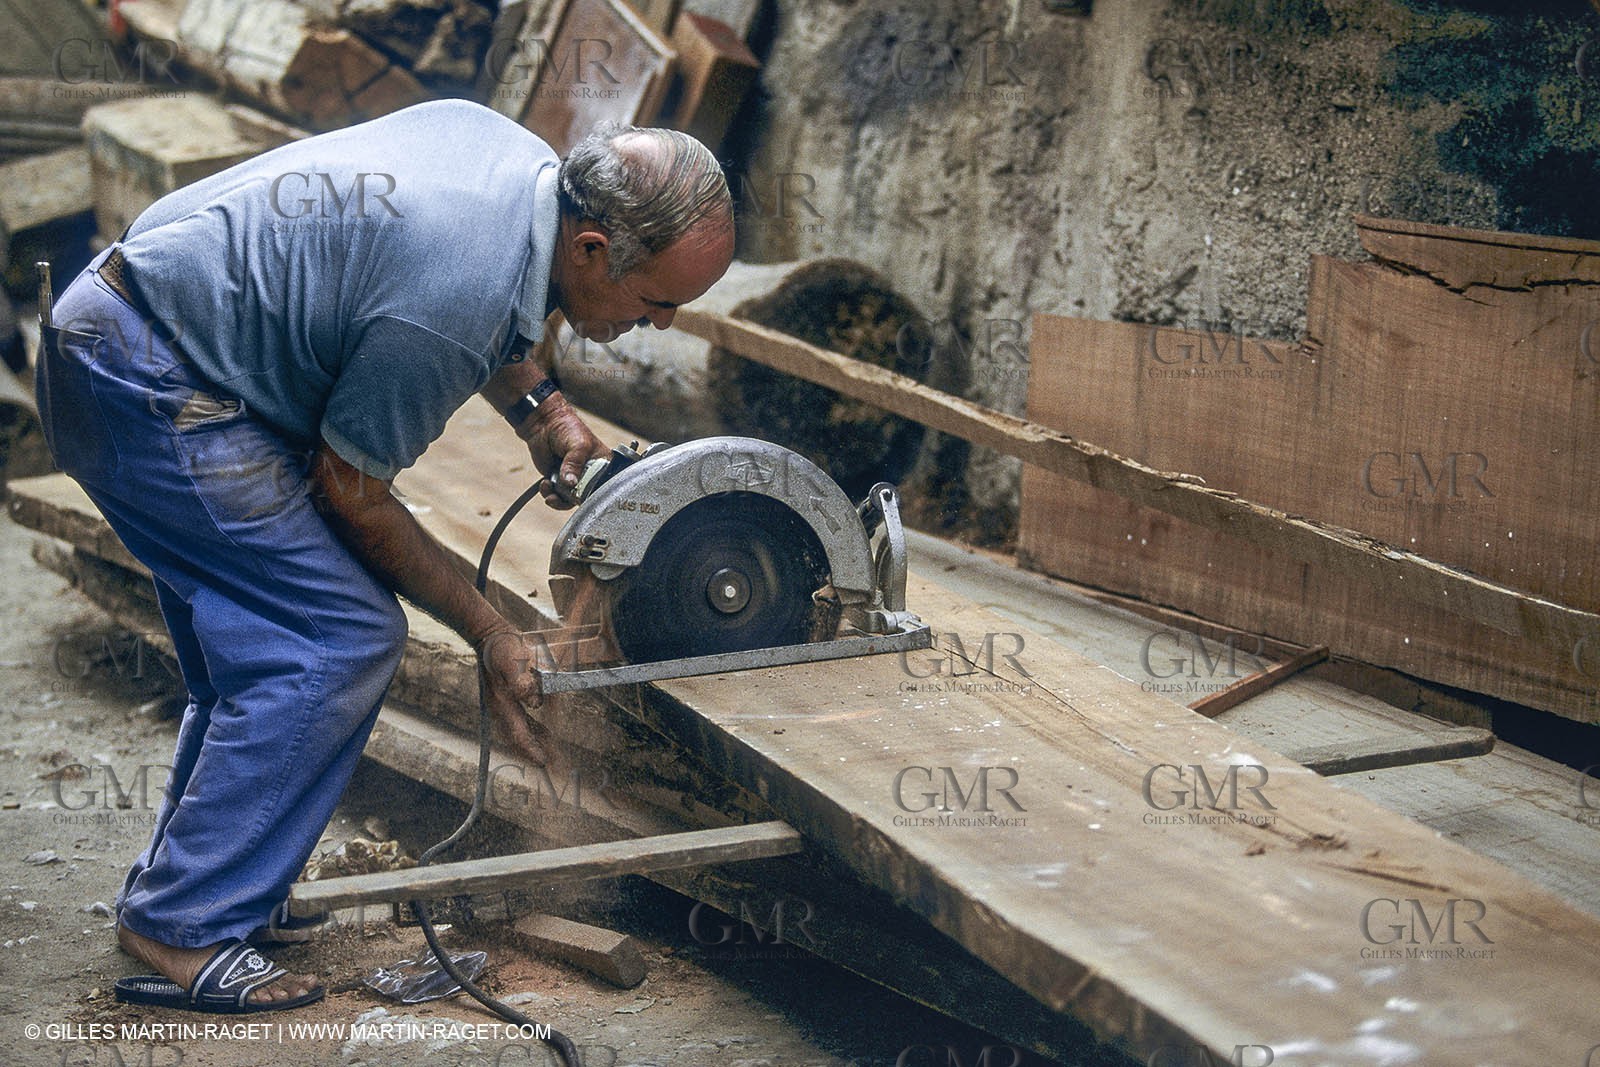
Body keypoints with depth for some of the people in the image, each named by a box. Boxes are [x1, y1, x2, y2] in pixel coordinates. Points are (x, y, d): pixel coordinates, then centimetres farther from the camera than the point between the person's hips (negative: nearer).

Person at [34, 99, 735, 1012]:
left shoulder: (528, 156, -2)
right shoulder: (461, 299, -28)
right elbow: (350, 491, -14)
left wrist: (542, 408, 6)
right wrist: (492, 634, -5)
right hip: (148, 389, -10)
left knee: (261, 636, 15)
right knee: (341, 643, -11)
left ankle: (181, 877, 27)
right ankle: (183, 931, -3)